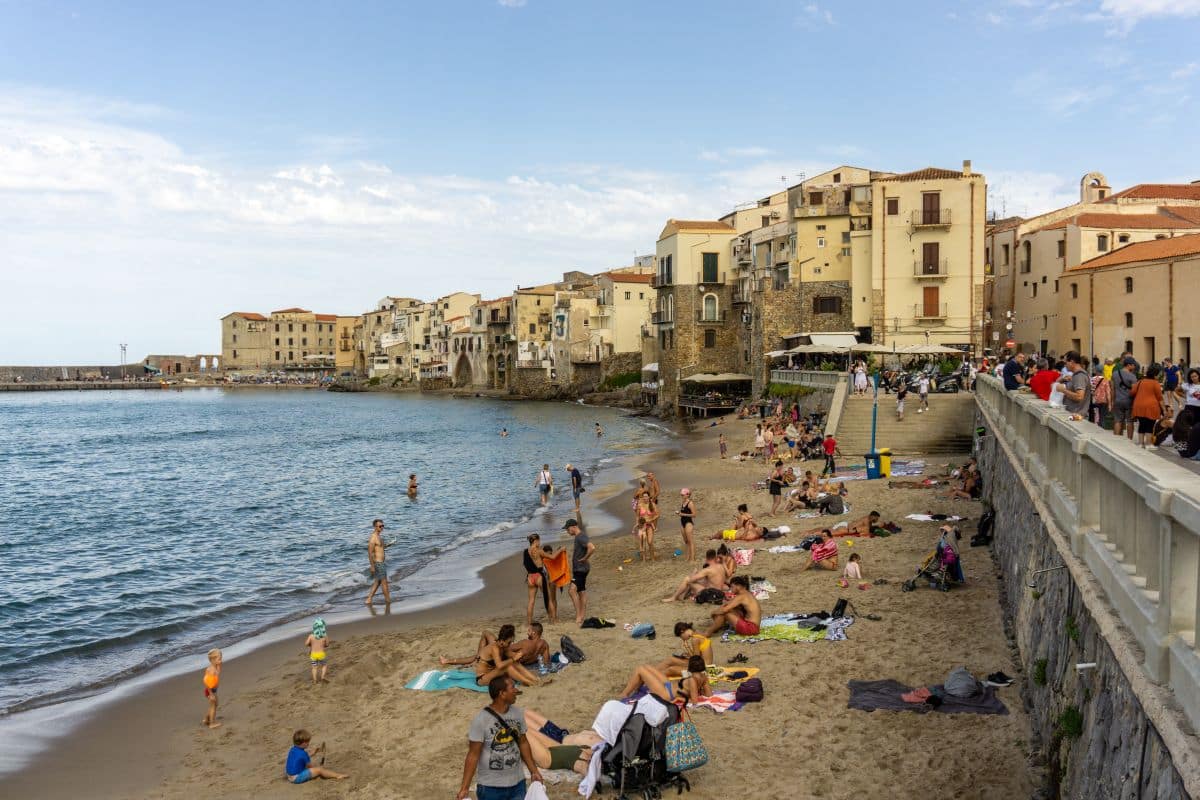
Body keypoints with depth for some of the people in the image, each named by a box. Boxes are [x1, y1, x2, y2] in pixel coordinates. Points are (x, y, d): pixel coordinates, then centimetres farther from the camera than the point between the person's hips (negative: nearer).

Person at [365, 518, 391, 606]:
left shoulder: (379, 536, 11)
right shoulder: (373, 538, -19)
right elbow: (370, 553, -21)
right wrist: (372, 566, -22)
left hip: (382, 562, 10)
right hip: (378, 563, -10)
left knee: (377, 582, 14)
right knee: (384, 582, 0)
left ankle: (369, 600, 18)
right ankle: (388, 601, 10)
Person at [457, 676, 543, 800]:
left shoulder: (518, 713, -2)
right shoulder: (481, 720, -19)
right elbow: (473, 755, -15)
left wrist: (533, 771, 13)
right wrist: (465, 788, -16)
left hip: (518, 784, 5)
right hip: (490, 787, -5)